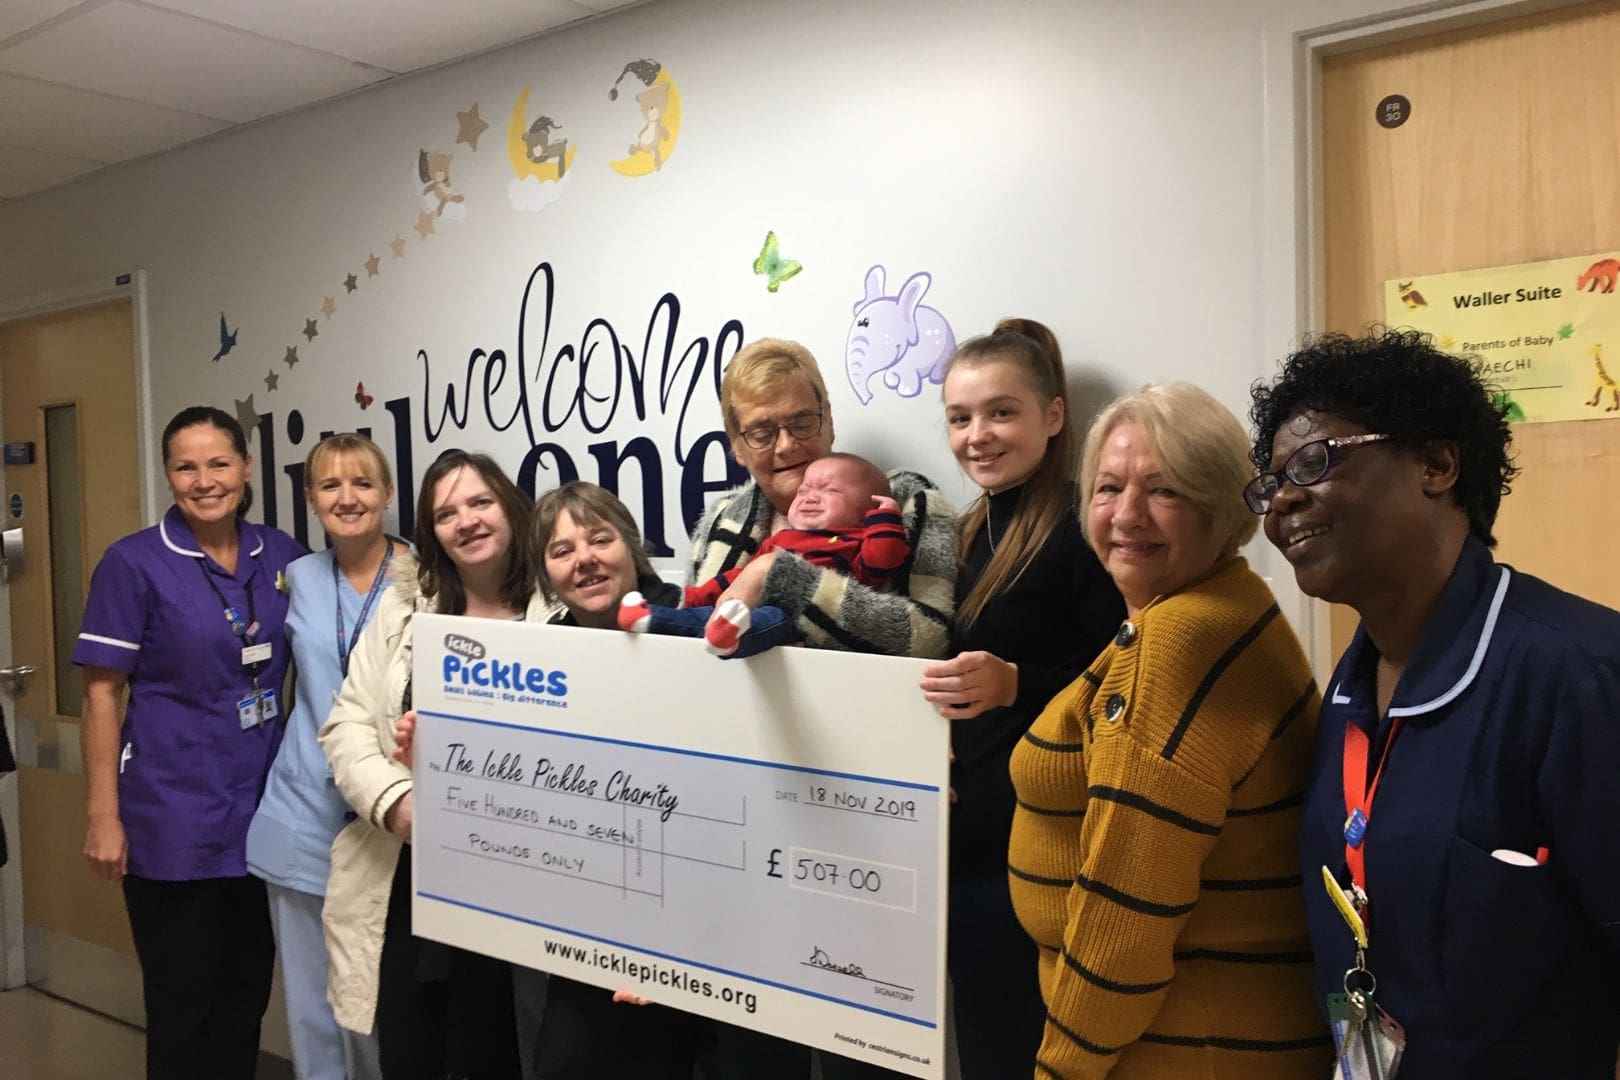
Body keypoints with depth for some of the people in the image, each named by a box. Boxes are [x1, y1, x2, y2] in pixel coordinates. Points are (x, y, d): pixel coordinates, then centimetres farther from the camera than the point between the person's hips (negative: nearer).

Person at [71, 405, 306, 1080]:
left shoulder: (282, 555, 4)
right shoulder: (134, 562, -8)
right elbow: (101, 695, -6)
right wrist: (103, 816, -9)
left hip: (263, 811, 4)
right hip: (174, 822, -4)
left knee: (246, 996, 15)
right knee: (183, 1004, 8)